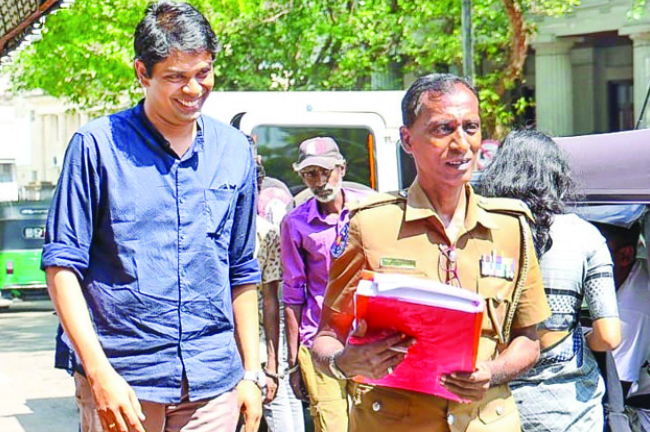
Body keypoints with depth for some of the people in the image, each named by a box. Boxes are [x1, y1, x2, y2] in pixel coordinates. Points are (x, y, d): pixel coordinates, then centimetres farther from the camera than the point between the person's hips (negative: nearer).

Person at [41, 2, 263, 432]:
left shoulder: (235, 151, 9)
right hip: (121, 383, -3)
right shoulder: (98, 146, -3)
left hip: (214, 386, 3)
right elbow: (62, 264, -4)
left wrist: (251, 372, 11)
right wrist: (99, 372, -13)